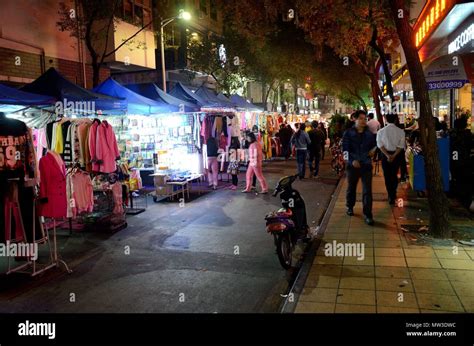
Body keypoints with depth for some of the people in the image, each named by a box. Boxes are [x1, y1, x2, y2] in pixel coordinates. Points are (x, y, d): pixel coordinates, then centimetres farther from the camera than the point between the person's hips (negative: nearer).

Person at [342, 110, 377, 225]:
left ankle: (368, 215, 0)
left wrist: (374, 149, -2)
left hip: (366, 165, 1)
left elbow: (375, 144, 21)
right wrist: (352, 160, -21)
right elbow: (345, 149, -7)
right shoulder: (348, 133, -1)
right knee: (351, 188, 16)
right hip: (352, 165, -1)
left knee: (367, 191, -5)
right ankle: (350, 207, 39)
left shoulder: (370, 132, 6)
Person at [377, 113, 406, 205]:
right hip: (397, 154, 1)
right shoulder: (401, 131, -7)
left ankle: (391, 197, 7)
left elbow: (380, 145, -13)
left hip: (385, 155, -1)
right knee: (394, 175, 19)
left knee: (387, 176, 8)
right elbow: (401, 146, -11)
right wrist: (394, 155, -13)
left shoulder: (381, 131, -9)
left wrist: (388, 155, -15)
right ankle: (393, 193, 30)